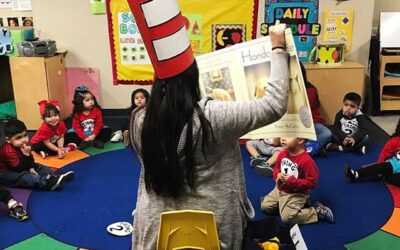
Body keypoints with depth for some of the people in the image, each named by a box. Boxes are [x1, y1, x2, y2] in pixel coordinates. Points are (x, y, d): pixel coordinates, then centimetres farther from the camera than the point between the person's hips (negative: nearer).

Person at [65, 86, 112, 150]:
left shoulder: (97, 110, -10)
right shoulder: (77, 114, -11)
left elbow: (99, 124, -9)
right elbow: (77, 127, -13)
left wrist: (93, 135, -20)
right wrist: (85, 138, -23)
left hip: (94, 134, 1)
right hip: (83, 136, 0)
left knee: (108, 130, -20)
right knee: (68, 136, -21)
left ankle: (96, 142, -34)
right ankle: (84, 142, -29)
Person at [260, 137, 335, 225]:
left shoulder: (306, 160, -27)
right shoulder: (283, 154, -5)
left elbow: (312, 182, -24)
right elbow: (276, 168, 14)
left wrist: (292, 181, -25)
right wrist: (277, 175, -11)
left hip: (296, 194, -7)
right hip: (279, 189, 7)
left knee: (286, 217, -18)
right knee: (265, 206, 4)